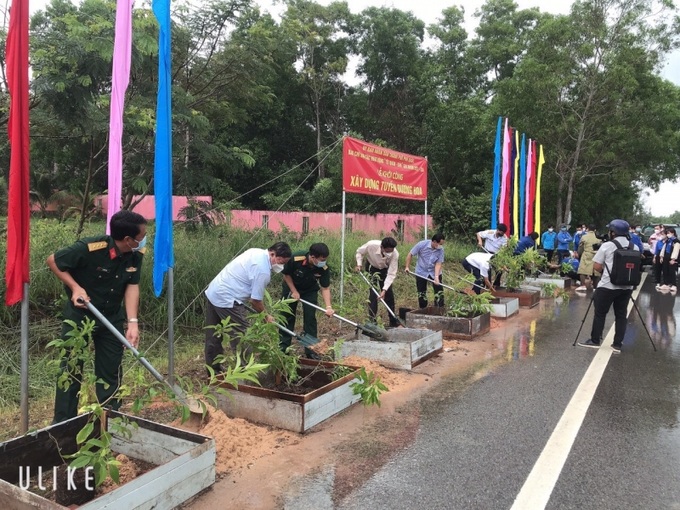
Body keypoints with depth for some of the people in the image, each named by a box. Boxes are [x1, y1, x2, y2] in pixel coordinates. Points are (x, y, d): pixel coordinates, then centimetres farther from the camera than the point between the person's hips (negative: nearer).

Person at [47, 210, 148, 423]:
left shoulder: (136, 255, -14)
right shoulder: (89, 248, -28)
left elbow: (132, 286, -13)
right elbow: (52, 261, -15)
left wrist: (133, 322, -22)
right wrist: (76, 287, -25)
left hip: (112, 318, 4)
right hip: (79, 315, -4)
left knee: (110, 371, 10)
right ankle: (63, 424, 19)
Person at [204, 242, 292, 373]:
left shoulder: (256, 252, 7)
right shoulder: (263, 271, -20)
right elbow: (255, 301, -13)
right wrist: (266, 316, 2)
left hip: (212, 292, 10)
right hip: (226, 301, -10)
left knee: (213, 337, 17)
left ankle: (213, 370, 29)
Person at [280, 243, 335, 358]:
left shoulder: (324, 269, -29)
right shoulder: (295, 259, -36)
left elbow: (325, 288, -20)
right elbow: (286, 274, -17)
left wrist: (328, 307, -32)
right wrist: (294, 291, -17)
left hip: (310, 290, 1)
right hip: (291, 287, -1)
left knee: (310, 317, -7)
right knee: (287, 316, 4)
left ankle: (310, 348, 3)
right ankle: (284, 347, 17)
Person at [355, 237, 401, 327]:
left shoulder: (395, 254, -35)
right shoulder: (371, 245, -37)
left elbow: (391, 274, -32)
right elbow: (359, 252, -14)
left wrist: (384, 290, -39)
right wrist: (359, 264, -26)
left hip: (385, 270, 1)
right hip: (372, 267, -1)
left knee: (389, 294, 2)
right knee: (373, 293, -12)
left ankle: (393, 321, 15)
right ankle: (372, 319, -2)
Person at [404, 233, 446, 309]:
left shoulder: (441, 250, -17)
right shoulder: (422, 244, -22)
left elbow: (438, 263, -16)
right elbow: (410, 254, -10)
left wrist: (436, 276, -27)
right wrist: (407, 267, -9)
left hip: (434, 272, 1)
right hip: (421, 272, -1)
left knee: (439, 292, -3)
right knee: (421, 293, 6)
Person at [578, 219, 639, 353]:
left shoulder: (607, 246, -9)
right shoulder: (635, 248, 4)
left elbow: (596, 266, -7)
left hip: (607, 286, -5)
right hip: (627, 287, 5)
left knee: (600, 313, 6)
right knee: (621, 315, 10)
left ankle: (595, 340, 14)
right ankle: (617, 344, 12)